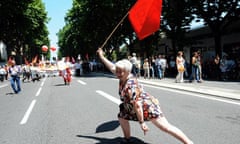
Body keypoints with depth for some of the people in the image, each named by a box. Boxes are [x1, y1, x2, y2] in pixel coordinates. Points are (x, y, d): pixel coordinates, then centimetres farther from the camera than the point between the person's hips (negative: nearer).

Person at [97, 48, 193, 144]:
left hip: (148, 107, -9)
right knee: (121, 117, 10)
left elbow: (137, 105, -30)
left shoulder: (130, 86, -30)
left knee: (166, 127, -9)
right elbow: (112, 67, 8)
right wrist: (101, 56, 13)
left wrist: (142, 122, -26)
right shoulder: (123, 77, -6)